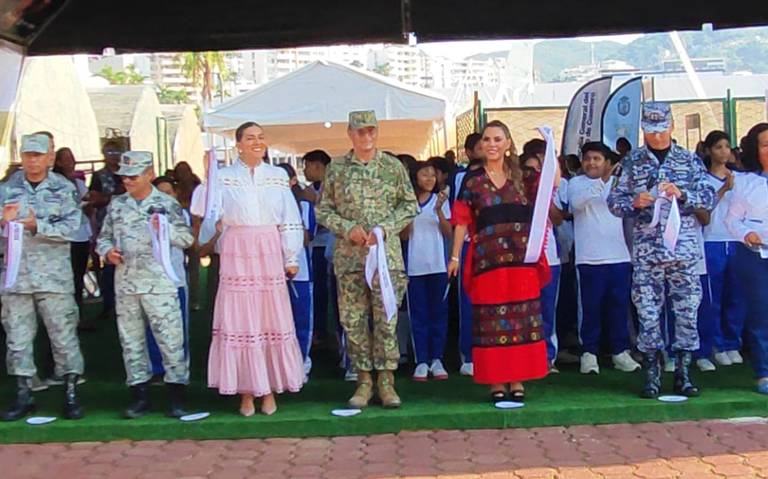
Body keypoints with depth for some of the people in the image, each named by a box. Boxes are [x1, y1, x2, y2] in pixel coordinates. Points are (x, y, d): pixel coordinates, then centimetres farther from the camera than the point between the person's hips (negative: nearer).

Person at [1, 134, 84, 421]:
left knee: (64, 334, 1)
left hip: (54, 275, -2)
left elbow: (71, 228, -9)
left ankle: (71, 394, 9)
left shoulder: (64, 189, 1)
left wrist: (36, 225, -20)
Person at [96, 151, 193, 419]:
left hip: (159, 284, -4)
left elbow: (187, 239, -2)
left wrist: (165, 229, -20)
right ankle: (140, 397, 19)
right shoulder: (116, 205, 11)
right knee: (131, 341, 9)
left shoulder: (167, 204, 0)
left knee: (170, 339, -3)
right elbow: (104, 237, 17)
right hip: (125, 284, 4)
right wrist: (107, 251, -4)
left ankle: (177, 399, 5)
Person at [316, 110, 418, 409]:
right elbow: (324, 210, 7)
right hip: (348, 257, 1)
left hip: (387, 254, -1)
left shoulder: (393, 167, 5)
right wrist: (348, 228, -10)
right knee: (353, 321, 3)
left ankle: (386, 381, 8)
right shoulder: (336, 169, 5)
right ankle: (364, 381, 14)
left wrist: (385, 228, -8)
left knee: (386, 320, 0)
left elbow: (410, 205, 6)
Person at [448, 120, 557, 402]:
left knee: (522, 318, 3)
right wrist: (455, 256, 0)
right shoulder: (472, 180, 6)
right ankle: (496, 382, 7)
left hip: (522, 259, 1)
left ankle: (517, 380, 12)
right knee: (491, 320, 1)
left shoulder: (523, 176, 9)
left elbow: (554, 182, -5)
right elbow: (462, 221, 4)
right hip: (487, 259, -1)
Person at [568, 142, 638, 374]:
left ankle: (620, 351, 15)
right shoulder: (576, 183, 1)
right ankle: (589, 353, 8)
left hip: (619, 256, 3)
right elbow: (576, 202, -20)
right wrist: (602, 181, -27)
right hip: (589, 258, -3)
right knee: (591, 306, 0)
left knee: (619, 305, 6)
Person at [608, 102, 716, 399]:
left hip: (683, 249, 1)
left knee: (687, 312, 2)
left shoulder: (689, 161, 8)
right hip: (645, 251, 0)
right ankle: (652, 376, 10)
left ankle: (683, 374, 12)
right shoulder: (632, 162, 7)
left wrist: (681, 194, -13)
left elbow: (710, 199, 3)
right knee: (648, 312, 1)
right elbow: (613, 201, 5)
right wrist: (634, 202, -14)